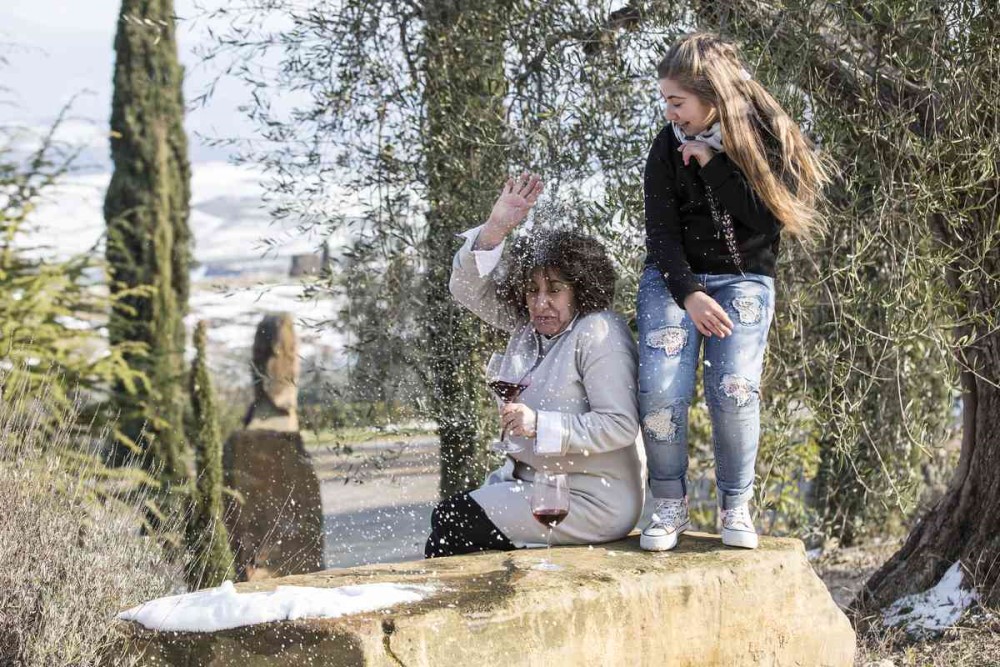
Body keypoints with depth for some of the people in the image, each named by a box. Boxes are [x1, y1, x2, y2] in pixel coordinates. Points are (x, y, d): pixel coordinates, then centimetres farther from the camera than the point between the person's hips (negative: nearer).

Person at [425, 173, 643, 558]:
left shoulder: (600, 334, -15)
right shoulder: (529, 327, 9)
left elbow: (620, 426, -22)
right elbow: (467, 288, 6)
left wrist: (540, 424, -26)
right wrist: (496, 227, -8)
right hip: (531, 482, 8)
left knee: (450, 522, -14)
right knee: (446, 516, -4)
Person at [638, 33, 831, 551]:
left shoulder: (767, 139, -6)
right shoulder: (667, 148, -2)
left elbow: (770, 219, -15)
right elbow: (660, 232, -5)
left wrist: (713, 165, -18)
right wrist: (689, 295, -20)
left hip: (743, 280, -1)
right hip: (674, 277, 1)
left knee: (734, 390, -22)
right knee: (660, 389, -20)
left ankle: (736, 505, -1)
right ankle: (669, 505, -2)